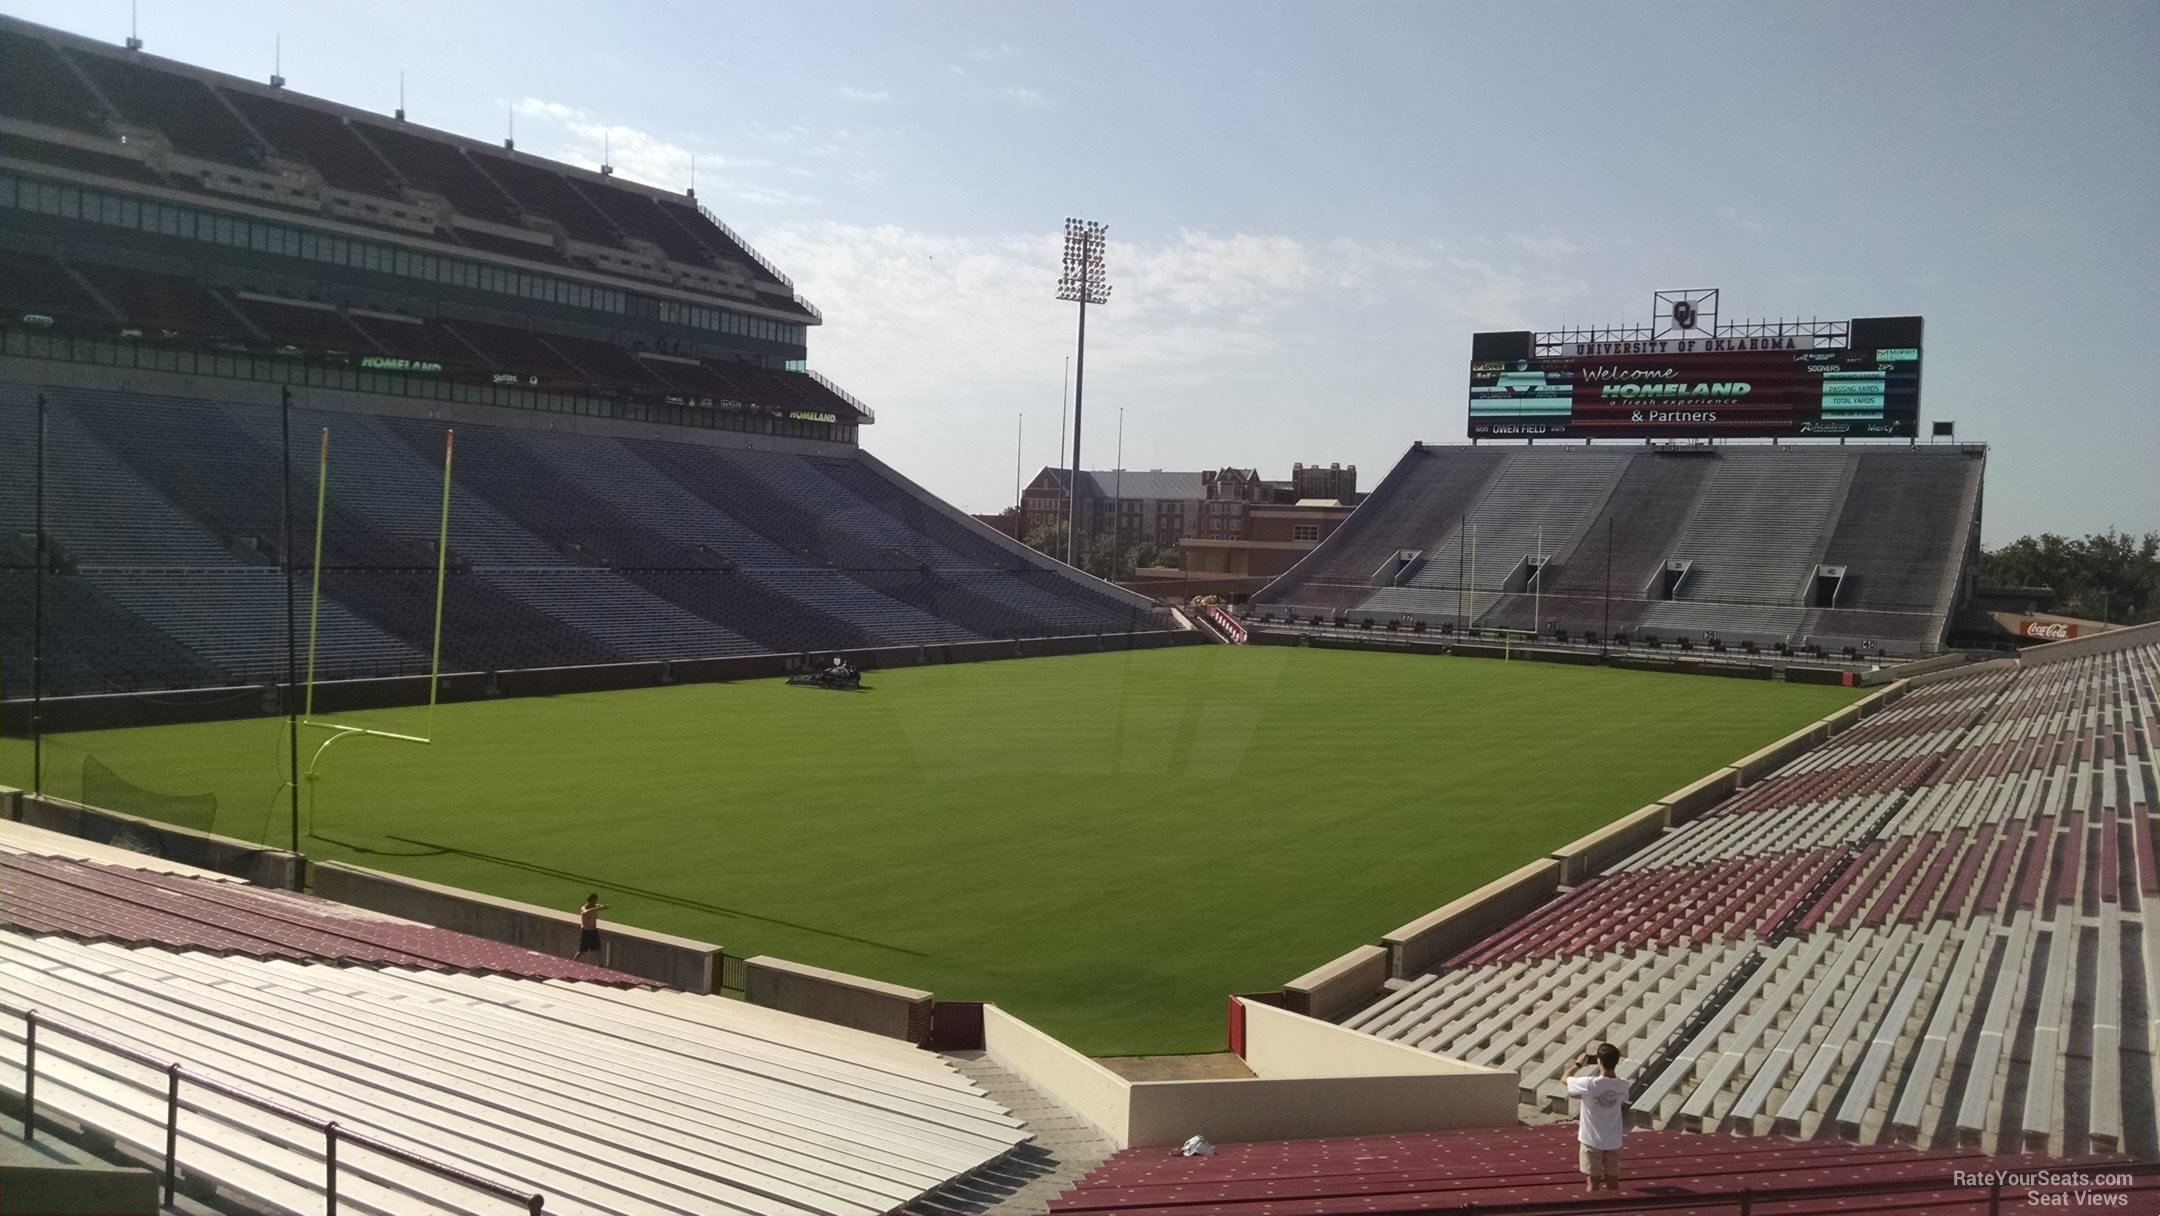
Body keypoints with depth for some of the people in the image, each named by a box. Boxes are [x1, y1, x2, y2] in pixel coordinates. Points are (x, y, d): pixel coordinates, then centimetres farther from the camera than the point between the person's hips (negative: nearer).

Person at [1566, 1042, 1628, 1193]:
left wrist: (1579, 1064, 8)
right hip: (1613, 1141, 3)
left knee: (1593, 1183, 9)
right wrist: (1610, 1067, 11)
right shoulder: (1623, 1086, -12)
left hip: (1592, 1141, -3)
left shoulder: (1589, 1084, -24)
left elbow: (1565, 1078, -8)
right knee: (1613, 1183, 17)